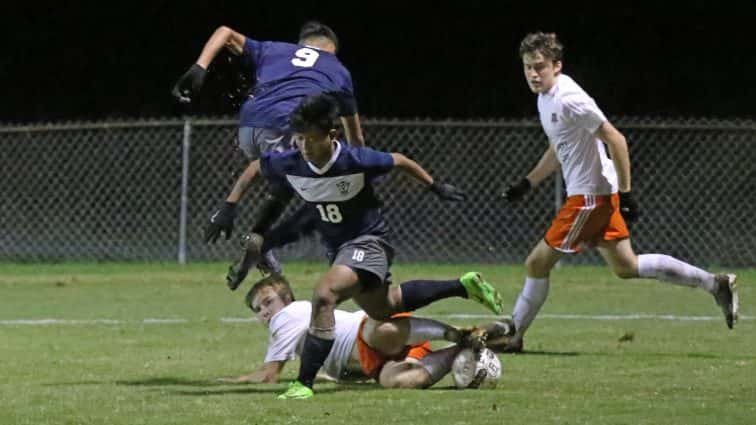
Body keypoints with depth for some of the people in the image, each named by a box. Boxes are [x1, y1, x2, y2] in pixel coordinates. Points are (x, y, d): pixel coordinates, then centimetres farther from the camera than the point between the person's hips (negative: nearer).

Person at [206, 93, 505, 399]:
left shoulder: (357, 161, -27)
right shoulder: (290, 164, -16)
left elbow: (399, 161, -8)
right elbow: (254, 168, 5)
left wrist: (436, 187, 1)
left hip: (368, 241, -7)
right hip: (337, 248, 7)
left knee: (323, 295, -31)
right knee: (382, 309, 26)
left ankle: (304, 383, -27)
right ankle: (464, 287, 44)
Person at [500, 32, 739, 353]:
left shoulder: (568, 99, -21)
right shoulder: (546, 97, 9)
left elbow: (615, 140, -22)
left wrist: (625, 194, -21)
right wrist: (526, 184, 22)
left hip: (590, 195, -10)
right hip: (591, 194, 10)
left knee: (537, 264, -3)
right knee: (627, 267, 14)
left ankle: (511, 335, 9)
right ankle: (715, 284, 17)